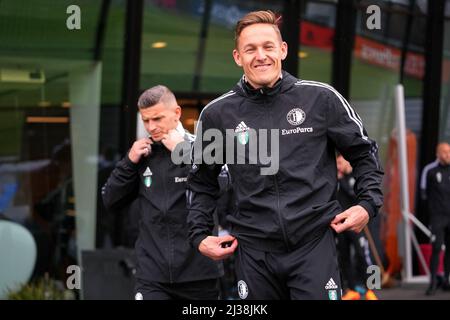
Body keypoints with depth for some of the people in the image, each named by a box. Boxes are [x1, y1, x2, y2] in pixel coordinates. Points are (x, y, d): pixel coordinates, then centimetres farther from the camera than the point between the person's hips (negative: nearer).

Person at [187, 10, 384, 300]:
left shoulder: (321, 98, -1)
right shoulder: (217, 113, 4)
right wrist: (200, 235, 10)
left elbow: (363, 153, 10)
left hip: (314, 243, -2)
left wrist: (368, 203, -3)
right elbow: (202, 181, 18)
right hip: (255, 251, 2)